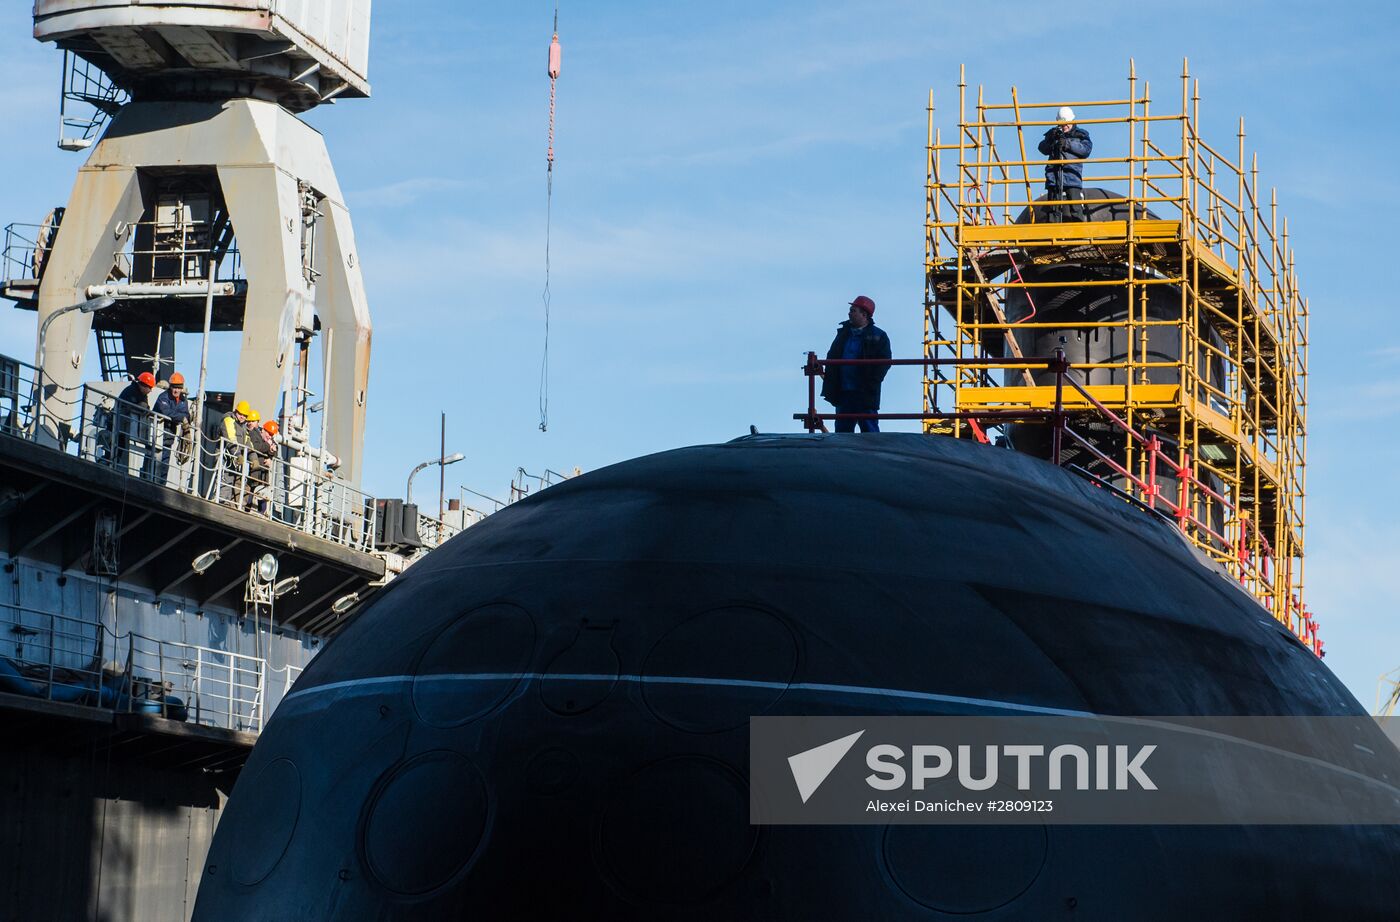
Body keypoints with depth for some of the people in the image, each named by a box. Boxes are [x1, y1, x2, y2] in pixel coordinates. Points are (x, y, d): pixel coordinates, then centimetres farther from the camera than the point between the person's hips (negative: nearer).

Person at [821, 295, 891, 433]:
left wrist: (871, 383, -16)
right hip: (843, 393, 6)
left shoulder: (878, 336, -2)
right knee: (842, 430, 8)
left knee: (869, 430, -3)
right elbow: (831, 358, 17)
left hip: (865, 394, -6)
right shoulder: (843, 333, 14)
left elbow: (884, 362, -7)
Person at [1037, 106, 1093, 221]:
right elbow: (1043, 149, 7)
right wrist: (1050, 140, -13)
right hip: (1054, 176, 2)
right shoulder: (1053, 133, 18)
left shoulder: (1080, 134, 13)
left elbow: (1086, 149, -4)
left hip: (1072, 175, -2)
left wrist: (1068, 144, -13)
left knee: (1075, 208, -9)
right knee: (1054, 209, 1)